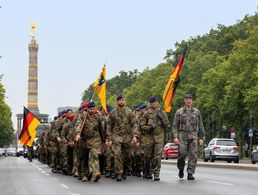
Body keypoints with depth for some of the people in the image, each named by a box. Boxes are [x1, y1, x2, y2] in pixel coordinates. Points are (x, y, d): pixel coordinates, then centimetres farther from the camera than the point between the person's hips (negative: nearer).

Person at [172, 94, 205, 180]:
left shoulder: (196, 112, 10)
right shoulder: (179, 112, 5)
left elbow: (200, 126, 12)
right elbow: (175, 125, 3)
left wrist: (201, 138, 5)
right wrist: (175, 137, -8)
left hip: (193, 136, 1)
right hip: (182, 135, -1)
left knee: (193, 155, -7)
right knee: (182, 154, -10)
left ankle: (190, 174, -2)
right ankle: (181, 169, 16)